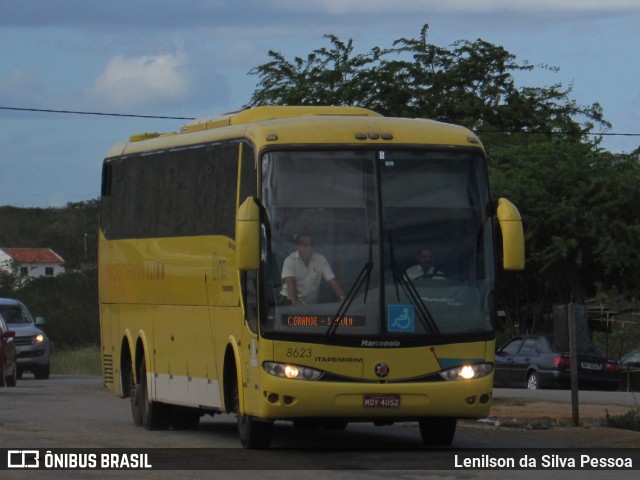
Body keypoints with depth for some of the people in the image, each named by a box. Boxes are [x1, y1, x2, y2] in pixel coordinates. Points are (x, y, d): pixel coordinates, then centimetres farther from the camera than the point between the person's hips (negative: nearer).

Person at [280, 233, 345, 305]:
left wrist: (342, 298, -21)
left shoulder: (321, 260, 2)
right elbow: (291, 283, -21)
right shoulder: (290, 260, -7)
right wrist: (295, 301, -38)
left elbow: (332, 281, -4)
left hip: (312, 304, 3)